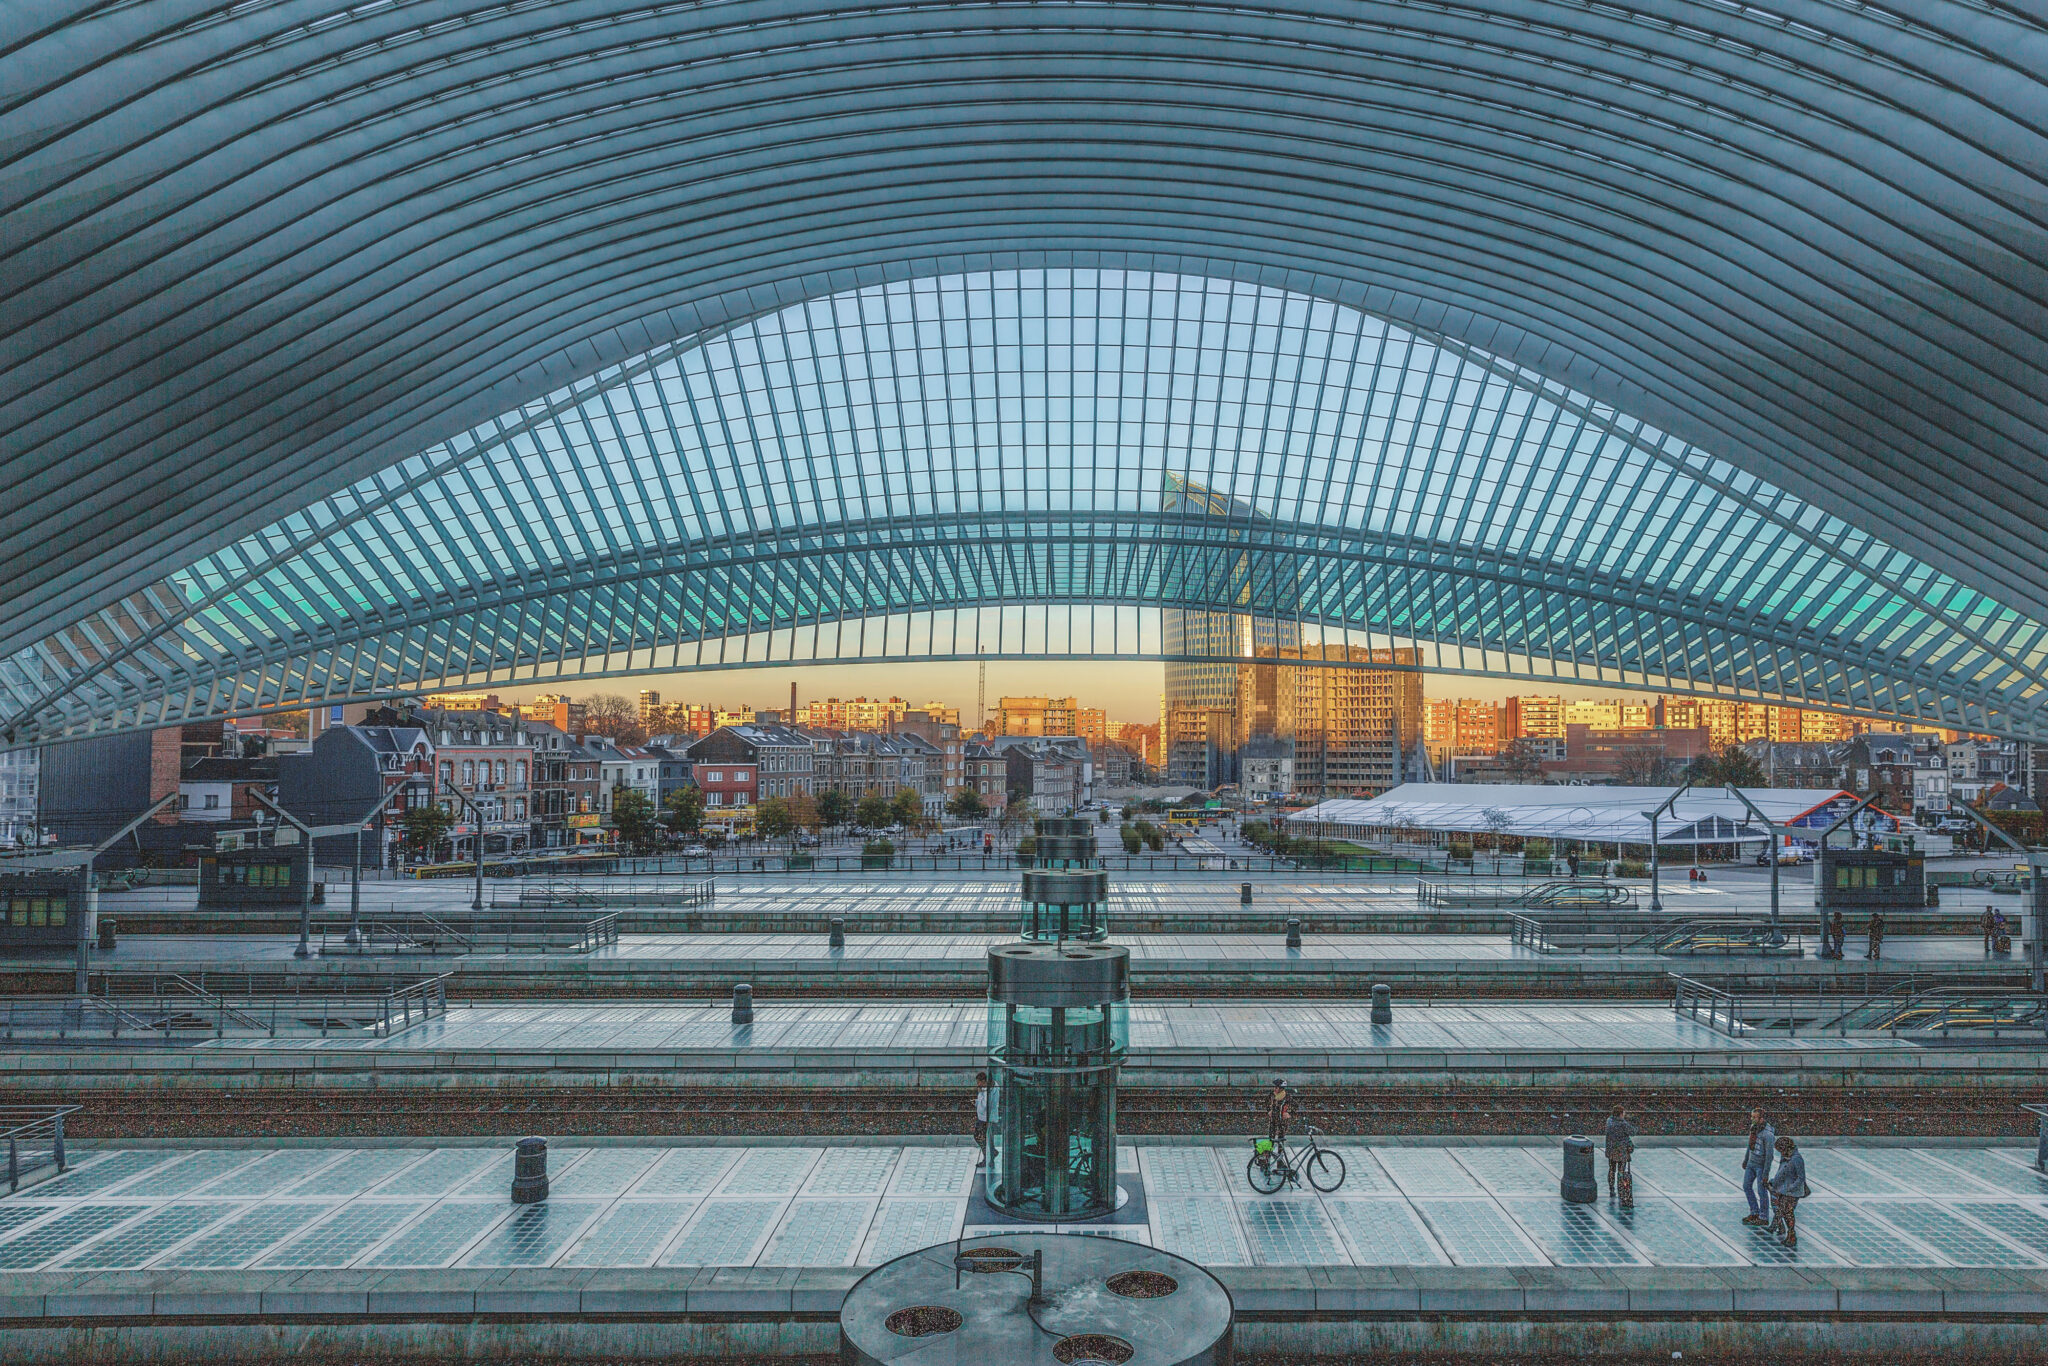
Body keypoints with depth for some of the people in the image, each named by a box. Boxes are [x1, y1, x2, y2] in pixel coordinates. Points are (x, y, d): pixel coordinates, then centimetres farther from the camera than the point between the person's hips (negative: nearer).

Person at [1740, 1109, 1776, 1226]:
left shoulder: (1768, 1134, -28)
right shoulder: (1754, 1127, -2)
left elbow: (1769, 1155, -25)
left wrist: (1766, 1174, -22)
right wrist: (1745, 1159, 23)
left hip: (1762, 1165, -8)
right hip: (1751, 1163, 8)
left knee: (1761, 1191, 3)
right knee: (1747, 1186, 12)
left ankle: (1764, 1218, 18)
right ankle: (1754, 1213, 25)